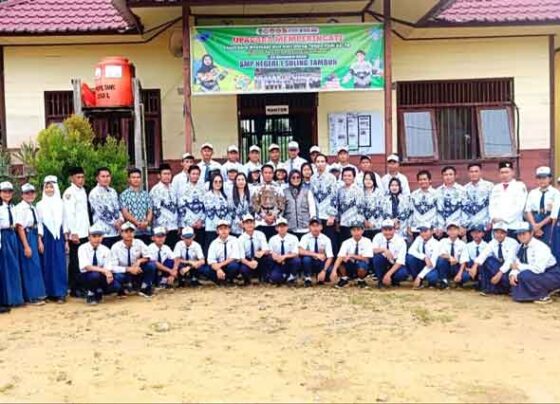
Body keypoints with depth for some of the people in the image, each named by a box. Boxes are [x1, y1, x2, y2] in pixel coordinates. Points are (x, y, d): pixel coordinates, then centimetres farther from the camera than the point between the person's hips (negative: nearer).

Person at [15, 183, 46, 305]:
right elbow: (20, 227, -16)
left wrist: (39, 242, 9)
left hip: (34, 237, 8)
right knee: (30, 266, -4)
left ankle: (37, 293, 21)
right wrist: (26, 246, -18)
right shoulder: (20, 208, -11)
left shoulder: (33, 208, 12)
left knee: (36, 265, 12)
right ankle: (32, 296, 4)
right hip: (25, 237, -8)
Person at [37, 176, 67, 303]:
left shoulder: (60, 203, 7)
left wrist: (66, 240, 6)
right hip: (46, 236, -1)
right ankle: (50, 293, 10)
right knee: (48, 264, 2)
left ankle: (60, 293, 1)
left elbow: (64, 222, 9)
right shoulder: (40, 204, 2)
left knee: (60, 264, -2)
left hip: (59, 236, 1)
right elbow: (39, 223, 1)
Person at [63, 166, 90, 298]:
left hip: (84, 232, 7)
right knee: (75, 262, -1)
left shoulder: (83, 191, 14)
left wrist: (88, 229, 14)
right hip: (75, 234, -7)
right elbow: (69, 214, -16)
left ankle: (82, 286, 17)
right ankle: (74, 289, 6)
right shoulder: (69, 192, -10)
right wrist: (73, 233, -18)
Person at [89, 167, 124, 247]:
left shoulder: (113, 192, 14)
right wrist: (114, 223, -9)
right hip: (103, 233, -6)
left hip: (116, 232, 6)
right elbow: (101, 212, -13)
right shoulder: (94, 193, -7)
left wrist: (121, 220, -6)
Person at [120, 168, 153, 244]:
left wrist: (147, 222, -12)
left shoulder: (146, 194, 14)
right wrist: (137, 223, -17)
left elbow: (150, 211, 9)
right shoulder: (124, 194, 3)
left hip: (146, 231, 3)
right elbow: (125, 213, -5)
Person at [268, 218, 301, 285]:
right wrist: (277, 258, -27)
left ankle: (291, 277, -5)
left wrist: (285, 256, -31)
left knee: (296, 260, -35)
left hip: (290, 262, 0)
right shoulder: (272, 239, 0)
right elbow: (271, 255, -4)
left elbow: (295, 254, -14)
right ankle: (284, 277, 7)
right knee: (274, 277, -30)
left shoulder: (293, 238, -5)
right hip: (278, 264, 0)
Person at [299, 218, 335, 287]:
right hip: (310, 263, -1)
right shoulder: (305, 237, -11)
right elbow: (301, 251, -29)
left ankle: (320, 278, 8)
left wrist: (324, 271, -28)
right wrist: (316, 254, -37)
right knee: (306, 258, -35)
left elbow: (330, 257, -14)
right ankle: (307, 279, -11)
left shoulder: (326, 239, -8)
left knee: (332, 276, -27)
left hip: (322, 263, 1)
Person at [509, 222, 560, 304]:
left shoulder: (540, 247, -23)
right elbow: (516, 265, 1)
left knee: (525, 275, -31)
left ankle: (544, 297, -9)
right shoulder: (521, 247, 2)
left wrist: (519, 266, -22)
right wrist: (513, 274, -21)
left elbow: (538, 269, -32)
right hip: (539, 275, 8)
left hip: (553, 276, -8)